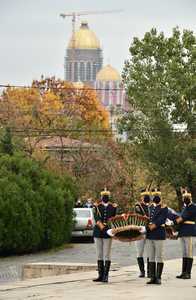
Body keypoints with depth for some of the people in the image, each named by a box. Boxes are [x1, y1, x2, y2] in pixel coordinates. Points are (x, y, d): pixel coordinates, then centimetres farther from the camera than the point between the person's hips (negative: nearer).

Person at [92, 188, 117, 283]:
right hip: (98, 232, 2)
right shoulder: (97, 207, 7)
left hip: (108, 232, -2)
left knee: (107, 255, -4)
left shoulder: (113, 207, 6)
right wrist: (100, 225, -25)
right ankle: (100, 275, 11)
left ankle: (106, 276, -3)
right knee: (99, 255, 6)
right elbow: (96, 218, -7)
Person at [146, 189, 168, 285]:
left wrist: (153, 226, -20)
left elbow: (161, 220, -13)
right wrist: (148, 225, -5)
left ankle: (158, 278, -2)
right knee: (151, 258, 6)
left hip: (159, 234, -6)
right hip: (149, 235, 6)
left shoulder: (164, 208, -1)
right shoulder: (150, 207, 16)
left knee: (159, 257, -4)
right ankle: (152, 278, 9)